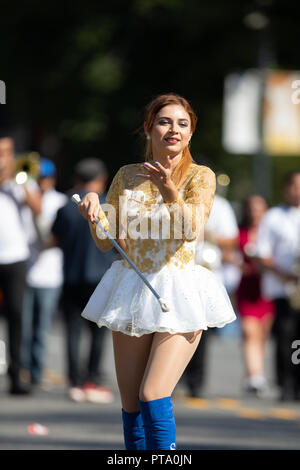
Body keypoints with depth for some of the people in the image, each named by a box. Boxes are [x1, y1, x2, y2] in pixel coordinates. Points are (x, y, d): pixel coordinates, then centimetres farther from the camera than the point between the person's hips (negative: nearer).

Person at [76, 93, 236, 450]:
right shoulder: (127, 176, 8)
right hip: (131, 290, 5)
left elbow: (191, 230, -21)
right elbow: (105, 242, 10)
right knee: (130, 404, 6)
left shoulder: (200, 177, -4)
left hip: (179, 295, -4)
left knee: (153, 397, -17)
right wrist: (93, 213, -11)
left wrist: (169, 189, -37)